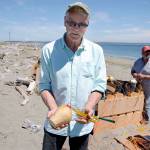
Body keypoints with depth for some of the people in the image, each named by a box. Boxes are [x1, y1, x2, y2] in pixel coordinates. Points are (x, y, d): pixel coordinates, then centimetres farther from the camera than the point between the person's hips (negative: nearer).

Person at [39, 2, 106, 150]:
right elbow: (44, 85, -5)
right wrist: (54, 109, -20)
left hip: (82, 123, 1)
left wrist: (89, 106, -18)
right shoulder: (49, 50, -8)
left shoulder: (96, 51, -5)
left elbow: (100, 84, -2)